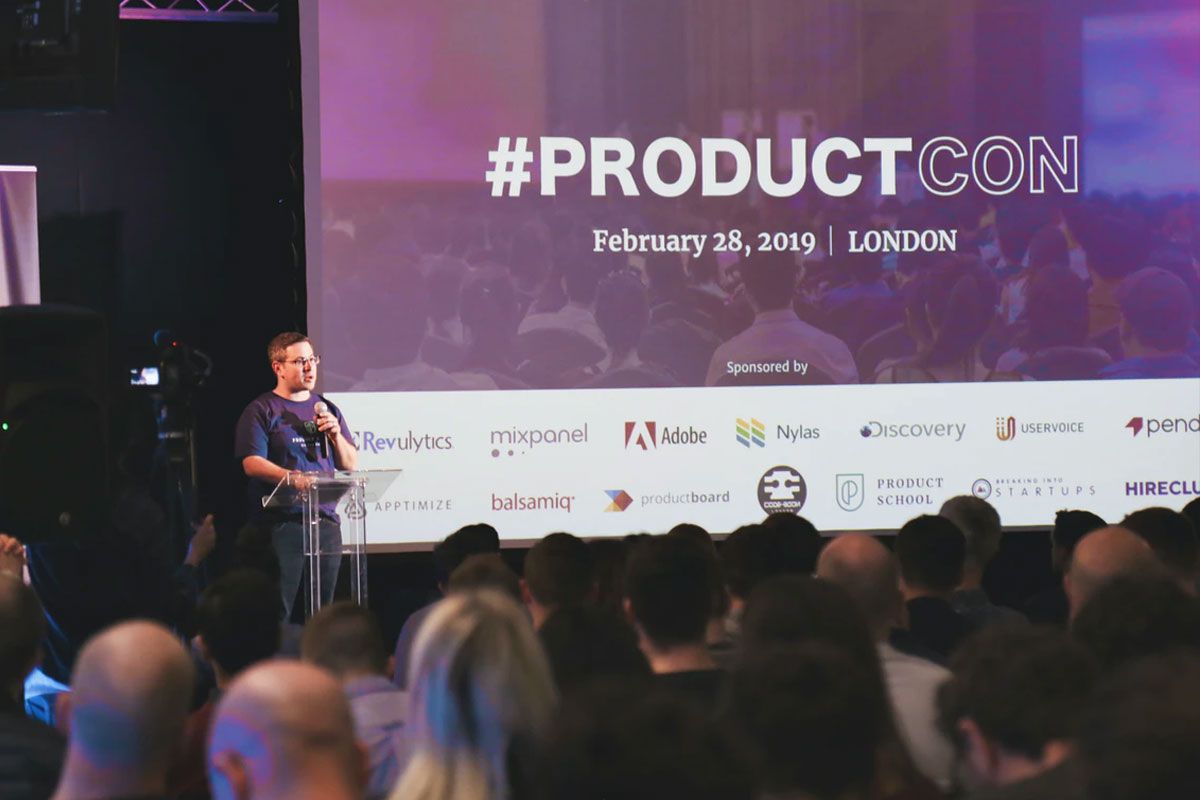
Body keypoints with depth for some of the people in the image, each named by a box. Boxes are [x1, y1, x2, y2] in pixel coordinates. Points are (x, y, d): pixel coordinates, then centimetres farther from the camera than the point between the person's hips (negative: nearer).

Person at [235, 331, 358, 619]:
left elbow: (350, 464, 17)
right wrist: (292, 478, -24)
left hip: (326, 520, 5)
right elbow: (252, 464, -10)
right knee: (277, 613, -10)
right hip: (281, 522, -5)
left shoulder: (326, 409, 19)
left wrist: (336, 435, -2)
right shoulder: (262, 410, 2)